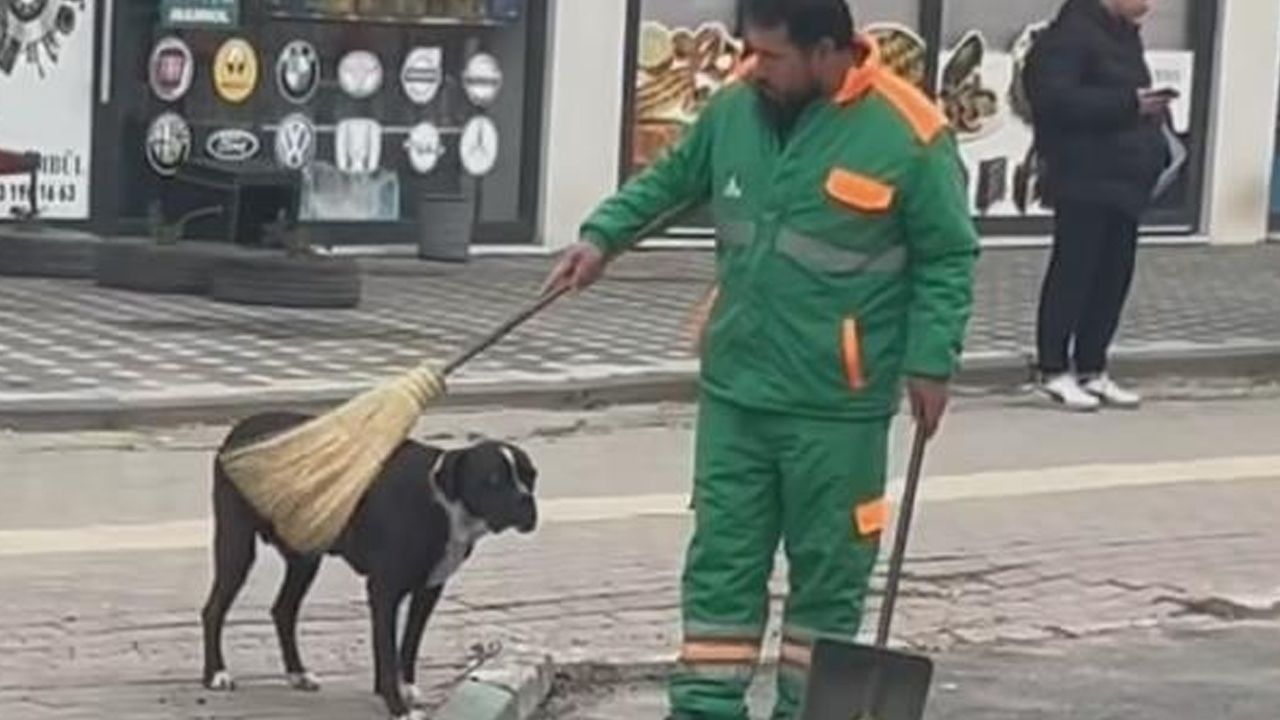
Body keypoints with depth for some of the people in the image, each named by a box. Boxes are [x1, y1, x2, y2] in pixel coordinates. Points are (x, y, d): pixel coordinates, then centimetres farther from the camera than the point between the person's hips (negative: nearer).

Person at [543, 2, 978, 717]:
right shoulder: (736, 109, 0)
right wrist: (604, 236, 5)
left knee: (827, 571, 8)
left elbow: (947, 258, -8)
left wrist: (931, 360, -13)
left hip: (836, 405, -5)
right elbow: (670, 179, 17)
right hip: (734, 390, 5)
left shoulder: (909, 135, -15)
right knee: (721, 560, 7)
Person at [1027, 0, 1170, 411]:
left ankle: (1091, 369, 17)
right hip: (1084, 180, -9)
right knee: (1073, 273, -3)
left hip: (1124, 178, 9)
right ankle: (1054, 371, 5)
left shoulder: (1125, 34, 17)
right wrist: (1129, 103, -24)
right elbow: (1056, 99, -22)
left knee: (1114, 276, 9)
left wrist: (1150, 108, 8)